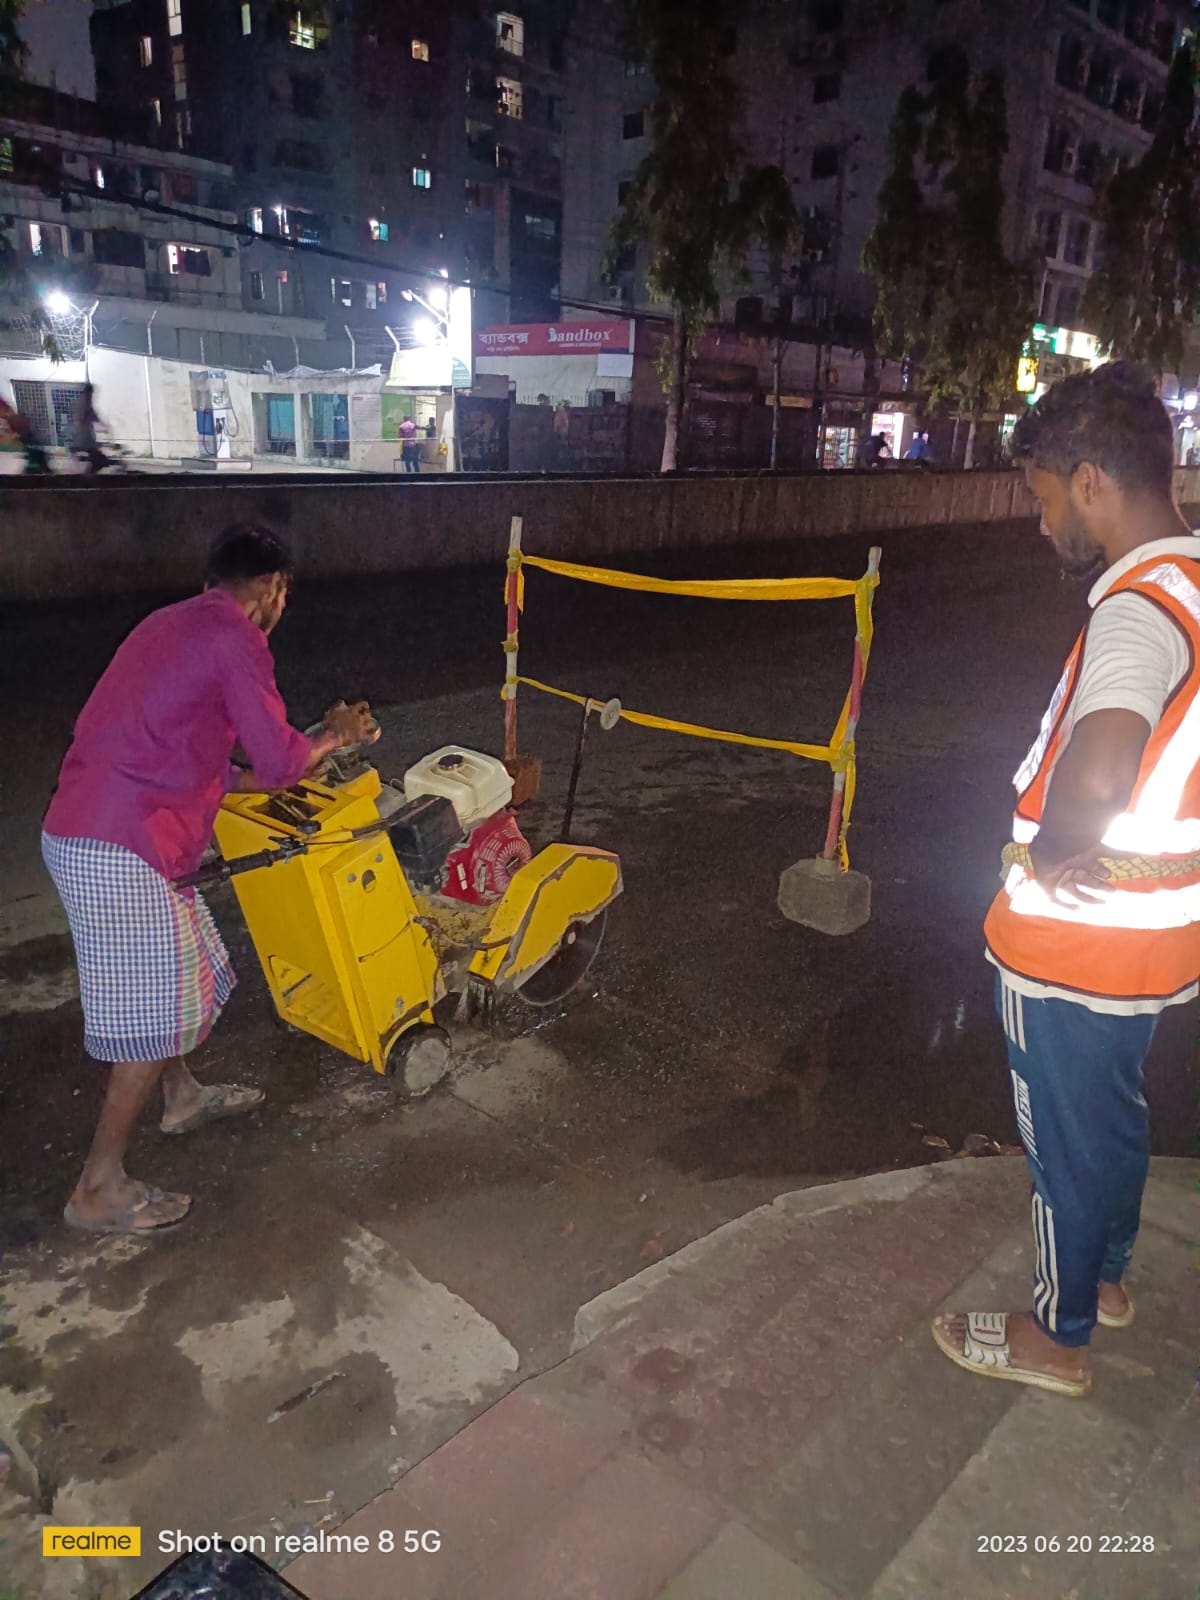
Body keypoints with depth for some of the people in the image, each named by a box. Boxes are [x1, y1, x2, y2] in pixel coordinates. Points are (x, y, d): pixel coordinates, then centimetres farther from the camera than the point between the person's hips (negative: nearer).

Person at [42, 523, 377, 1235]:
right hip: (121, 849, -10)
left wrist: (271, 782, 28)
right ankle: (100, 1188, 13)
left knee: (184, 970, 25)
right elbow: (280, 759, -11)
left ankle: (183, 1095, 46)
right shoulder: (237, 639, -11)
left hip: (82, 829, 10)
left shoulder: (174, 624, 18)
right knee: (155, 1011, 1)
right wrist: (336, 734, 9)